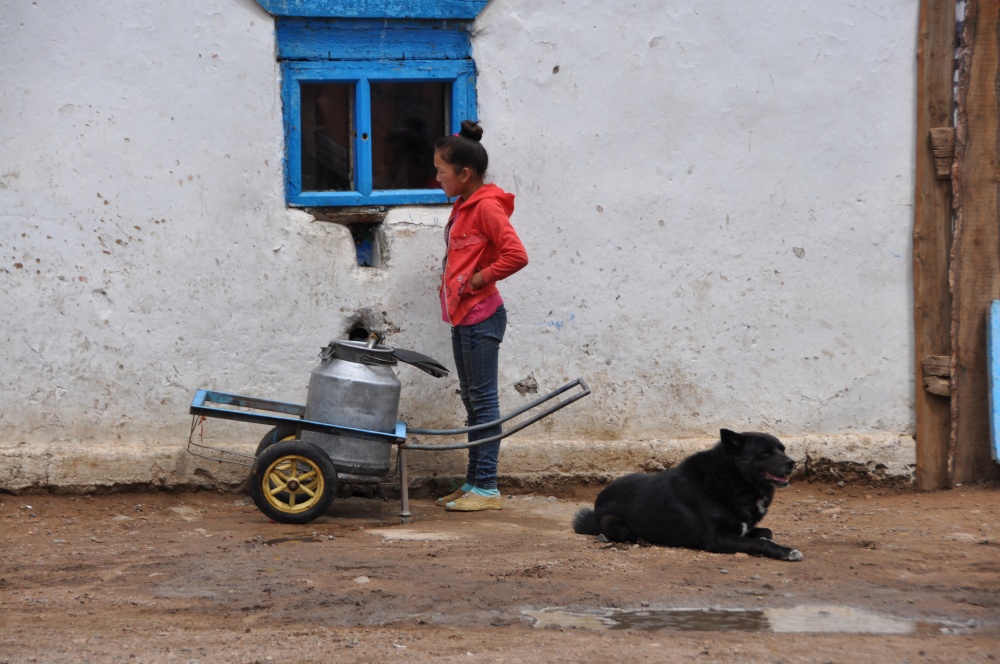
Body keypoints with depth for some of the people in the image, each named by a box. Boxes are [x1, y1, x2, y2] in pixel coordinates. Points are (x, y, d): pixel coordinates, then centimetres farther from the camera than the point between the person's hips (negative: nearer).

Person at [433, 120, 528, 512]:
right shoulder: (464, 206, 15)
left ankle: (487, 489, -2)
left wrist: (478, 279, -17)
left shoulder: (487, 206, -14)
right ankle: (473, 483, 20)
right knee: (471, 399, 13)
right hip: (463, 317, 10)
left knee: (483, 400, -6)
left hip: (481, 317, -10)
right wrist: (455, 282, 13)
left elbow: (516, 255, -24)